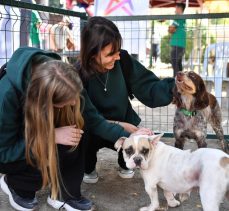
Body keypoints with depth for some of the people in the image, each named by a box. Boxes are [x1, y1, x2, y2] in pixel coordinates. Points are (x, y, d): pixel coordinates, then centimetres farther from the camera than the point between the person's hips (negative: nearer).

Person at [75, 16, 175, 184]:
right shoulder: (79, 74, -26)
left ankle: (125, 164, 16)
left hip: (124, 122, 3)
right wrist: (118, 125, -33)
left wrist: (175, 86, -38)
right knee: (87, 141, -31)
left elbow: (148, 87, -21)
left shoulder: (123, 61, -20)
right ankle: (89, 168, 7)